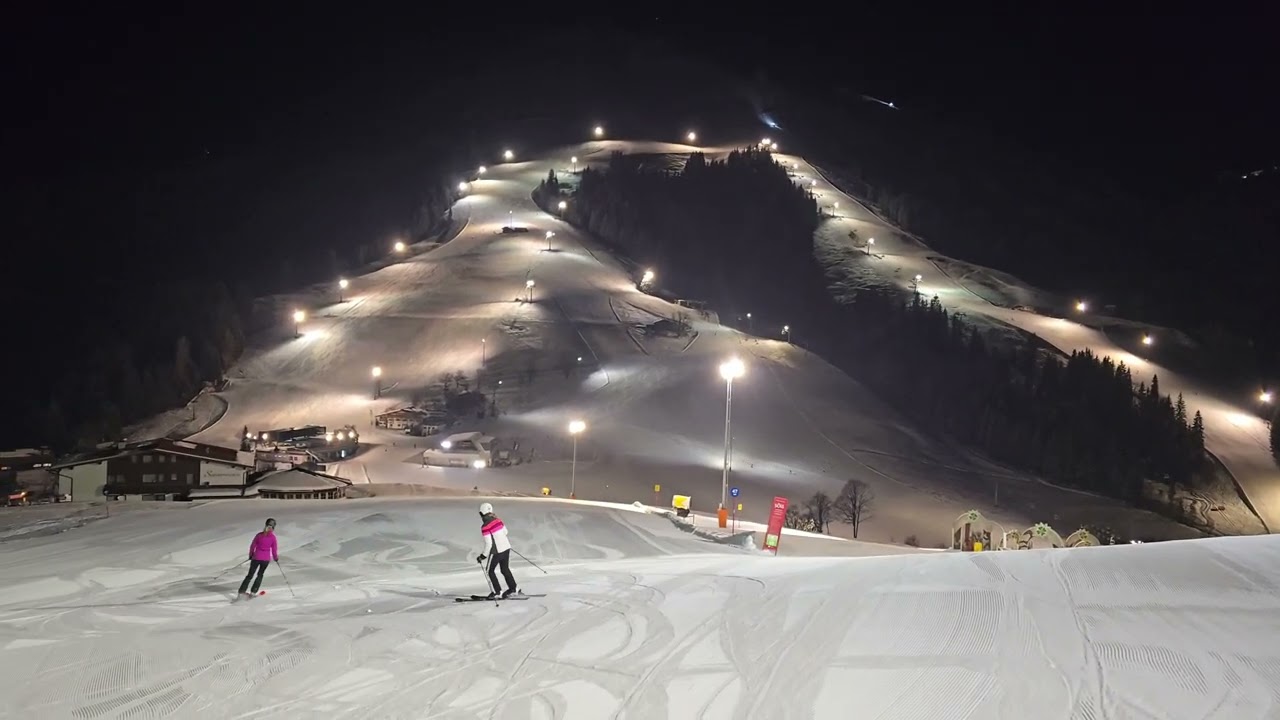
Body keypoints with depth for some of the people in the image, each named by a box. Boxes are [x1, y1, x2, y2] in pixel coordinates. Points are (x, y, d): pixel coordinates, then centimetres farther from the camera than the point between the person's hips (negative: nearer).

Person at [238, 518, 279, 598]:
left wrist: (251, 555, 19)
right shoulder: (273, 537, -8)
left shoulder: (259, 535, -4)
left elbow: (252, 546, 3)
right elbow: (274, 549, -2)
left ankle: (242, 590, 5)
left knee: (250, 575, 12)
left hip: (256, 558, 1)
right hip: (266, 559, -1)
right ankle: (253, 592, 14)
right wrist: (276, 558, 15)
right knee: (260, 575, 19)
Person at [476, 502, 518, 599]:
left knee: (490, 571, 11)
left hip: (496, 551, -7)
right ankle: (512, 588, 25)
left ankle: (496, 591, 10)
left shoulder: (485, 527, -20)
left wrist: (483, 556, -9)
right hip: (506, 547, 7)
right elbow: (505, 531, 14)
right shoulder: (498, 519, 0)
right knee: (505, 569, 21)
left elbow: (488, 543, -19)